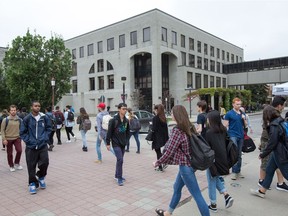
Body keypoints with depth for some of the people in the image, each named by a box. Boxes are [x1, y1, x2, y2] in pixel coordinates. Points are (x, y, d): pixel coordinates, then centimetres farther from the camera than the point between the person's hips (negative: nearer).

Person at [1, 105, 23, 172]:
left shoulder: (19, 120, 1)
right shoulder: (6, 120, -7)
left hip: (17, 138, 2)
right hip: (8, 139, -2)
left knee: (19, 150, -7)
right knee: (10, 153, 7)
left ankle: (16, 163, 16)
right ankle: (11, 166, 23)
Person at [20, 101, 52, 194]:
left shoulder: (44, 117, 0)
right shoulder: (27, 119, -4)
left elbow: (49, 128, 11)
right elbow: (22, 132, 3)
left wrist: (45, 138, 0)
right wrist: (28, 140, -6)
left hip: (43, 145, 1)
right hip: (31, 146, -1)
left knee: (44, 162, -5)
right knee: (31, 166, 5)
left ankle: (41, 177, 25)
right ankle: (32, 183, 24)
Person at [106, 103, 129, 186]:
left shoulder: (126, 120, 4)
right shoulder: (114, 120, -13)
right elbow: (109, 132, -11)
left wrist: (126, 140, 12)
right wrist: (108, 143, -10)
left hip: (123, 144, 6)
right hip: (116, 143, -6)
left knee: (120, 160, 14)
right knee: (120, 160, -12)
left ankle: (117, 175, 29)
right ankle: (119, 178, -2)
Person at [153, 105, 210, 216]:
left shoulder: (177, 130, -20)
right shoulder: (189, 127, 4)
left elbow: (169, 152, -19)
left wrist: (157, 163, -5)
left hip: (185, 166, -10)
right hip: (188, 162, 10)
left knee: (197, 195, 0)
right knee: (177, 188, 23)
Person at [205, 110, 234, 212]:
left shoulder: (209, 132, -19)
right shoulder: (223, 130, 0)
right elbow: (226, 143, 8)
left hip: (213, 160, -6)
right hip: (222, 159, 6)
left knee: (212, 182, 10)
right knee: (217, 178, 26)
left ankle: (213, 205, 21)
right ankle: (227, 195, 12)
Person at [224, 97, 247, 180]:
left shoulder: (242, 113, 11)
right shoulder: (229, 113, -6)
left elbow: (245, 125, 16)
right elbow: (225, 126, -7)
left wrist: (244, 119, -4)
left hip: (241, 136, 6)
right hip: (233, 135, -6)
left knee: (239, 155, 12)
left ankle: (238, 171, 23)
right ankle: (234, 172, -4)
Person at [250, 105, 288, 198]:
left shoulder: (274, 126, -22)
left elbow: (272, 143, -19)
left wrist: (263, 154, -7)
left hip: (280, 154, -9)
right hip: (277, 152, 9)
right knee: (269, 169, 16)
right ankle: (261, 191, 28)